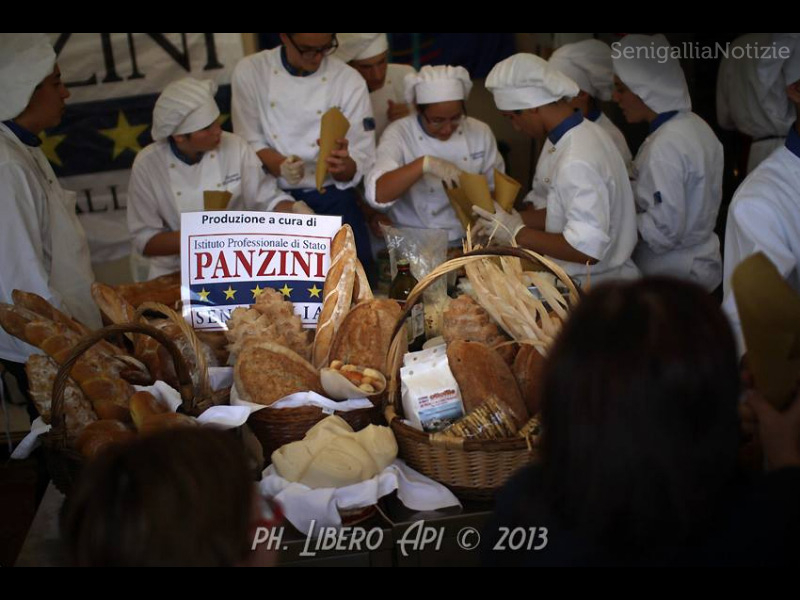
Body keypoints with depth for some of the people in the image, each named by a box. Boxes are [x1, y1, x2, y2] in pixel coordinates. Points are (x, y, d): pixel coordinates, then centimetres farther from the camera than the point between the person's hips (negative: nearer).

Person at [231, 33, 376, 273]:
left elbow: (361, 161, -4)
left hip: (329, 195, 0)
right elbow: (250, 143, -2)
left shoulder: (349, 81, -5)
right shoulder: (249, 71, -3)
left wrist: (343, 166, -29)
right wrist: (279, 165, -24)